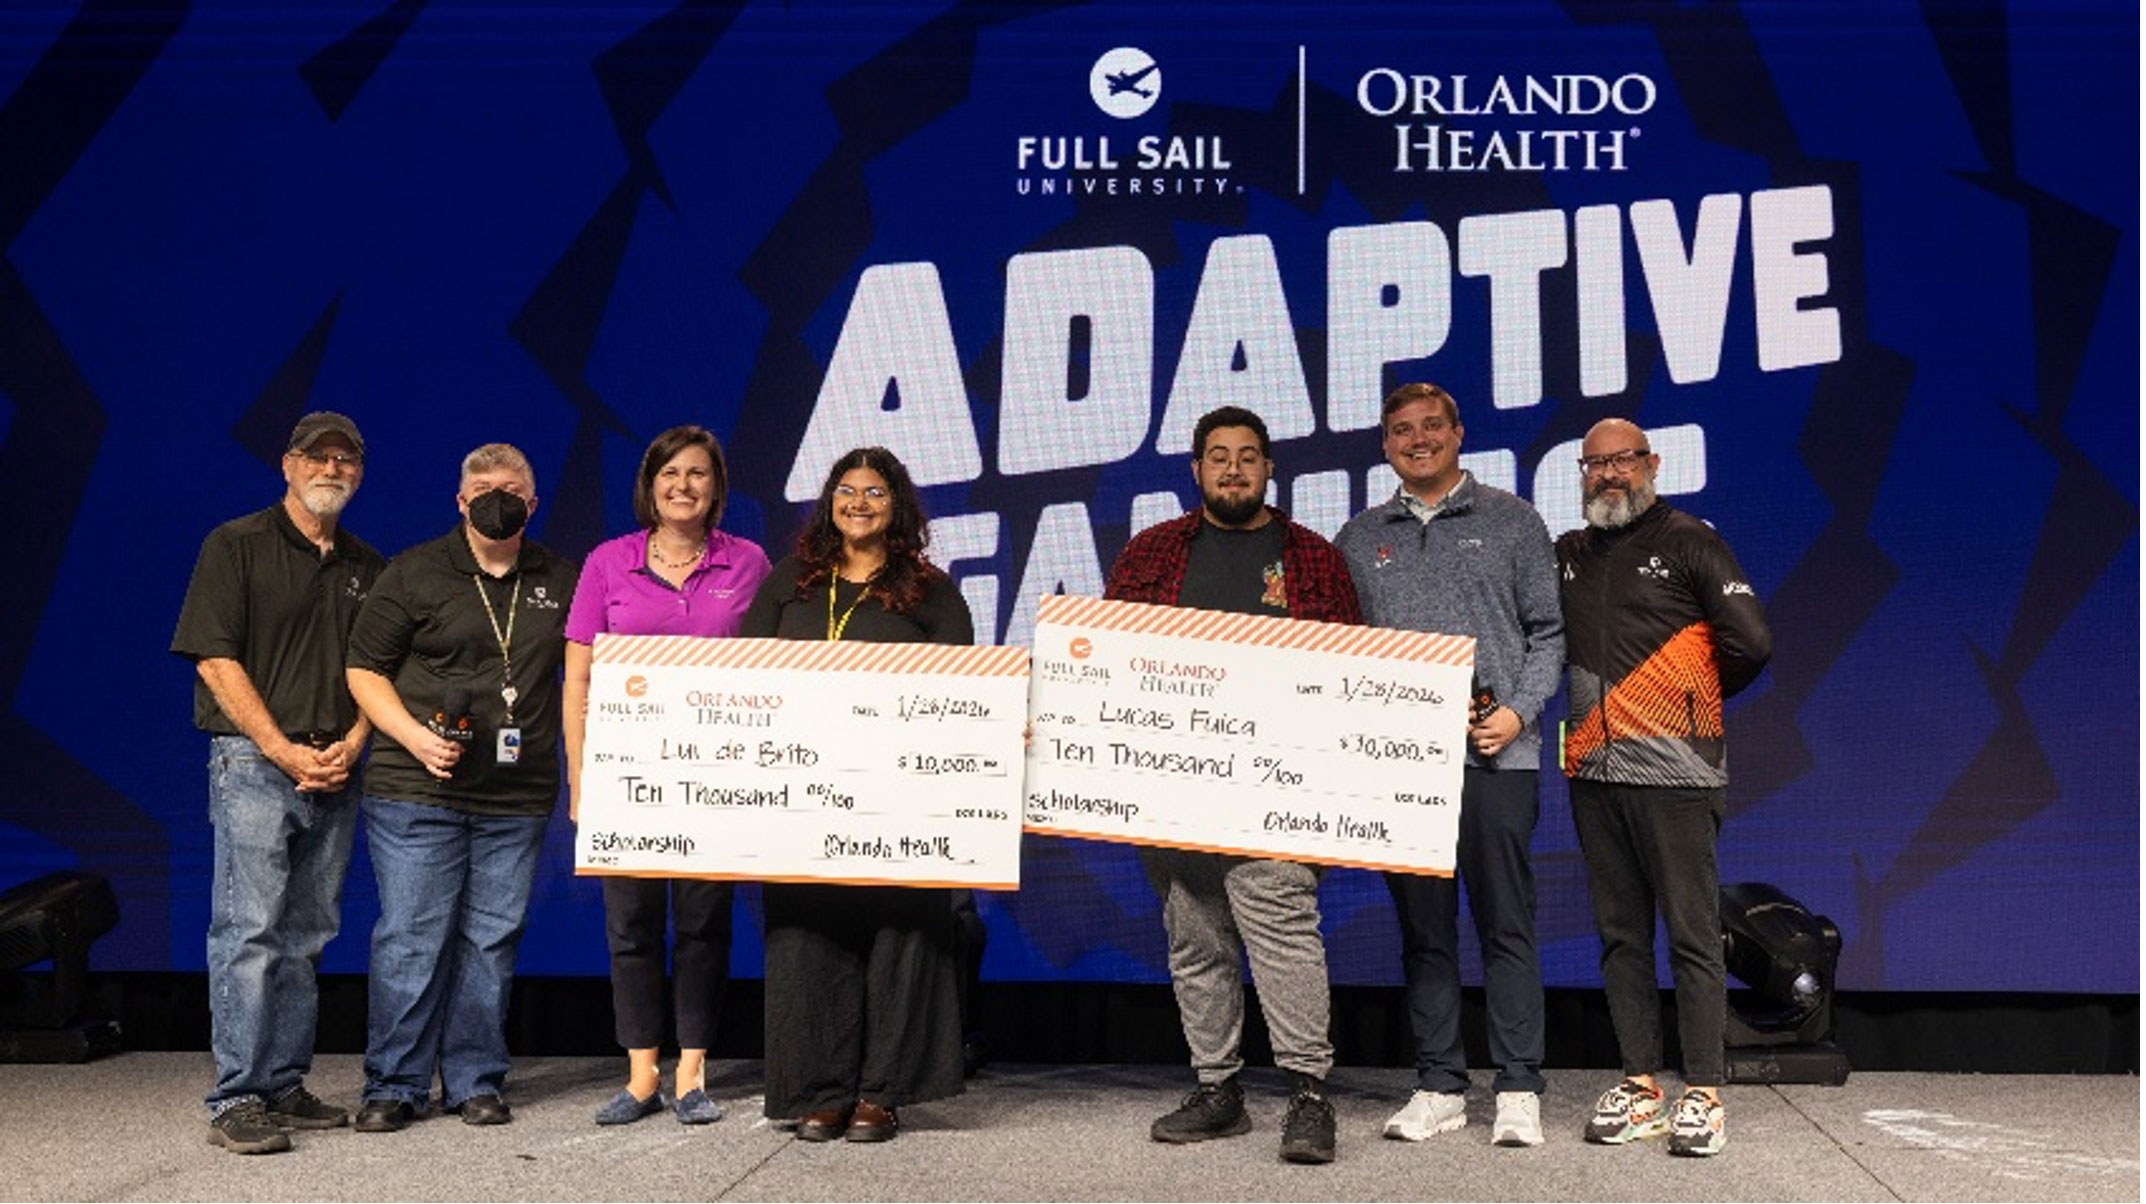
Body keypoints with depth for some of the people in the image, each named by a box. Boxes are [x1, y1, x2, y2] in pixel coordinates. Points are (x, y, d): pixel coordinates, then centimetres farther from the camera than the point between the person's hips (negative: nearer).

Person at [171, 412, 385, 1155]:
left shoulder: (367, 567, 15)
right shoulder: (235, 545, 0)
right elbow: (216, 659, -7)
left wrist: (351, 744, -3)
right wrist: (283, 751, -13)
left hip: (336, 775, 5)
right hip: (254, 761, -5)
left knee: (305, 937, 8)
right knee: (248, 931, -8)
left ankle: (285, 1088, 16)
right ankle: (235, 1102, -4)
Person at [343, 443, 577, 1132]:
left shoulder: (559, 581, 12)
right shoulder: (415, 573, 3)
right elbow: (364, 669, 2)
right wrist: (415, 736, -12)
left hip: (517, 798, 3)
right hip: (417, 791, -2)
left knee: (492, 940, 6)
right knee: (410, 938, -2)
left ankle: (476, 1082, 17)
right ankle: (394, 1087, 9)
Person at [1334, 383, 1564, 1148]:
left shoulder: (1511, 522, 9)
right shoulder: (1360, 538, 16)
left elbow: (1548, 631, 5)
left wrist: (1519, 712, -8)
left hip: (1494, 755, -3)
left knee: (1506, 924, -1)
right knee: (1423, 927, 7)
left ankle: (1518, 1091, 6)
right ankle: (1439, 1087, 15)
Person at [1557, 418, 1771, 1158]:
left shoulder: (1688, 542, 0)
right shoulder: (1568, 556, 15)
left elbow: (1751, 642, -4)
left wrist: (1699, 698, 7)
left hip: (1673, 772, -5)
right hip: (1594, 772, 5)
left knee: (1692, 935, -2)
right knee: (1621, 934, 9)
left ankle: (1702, 1097, 4)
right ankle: (1640, 1087, 17)